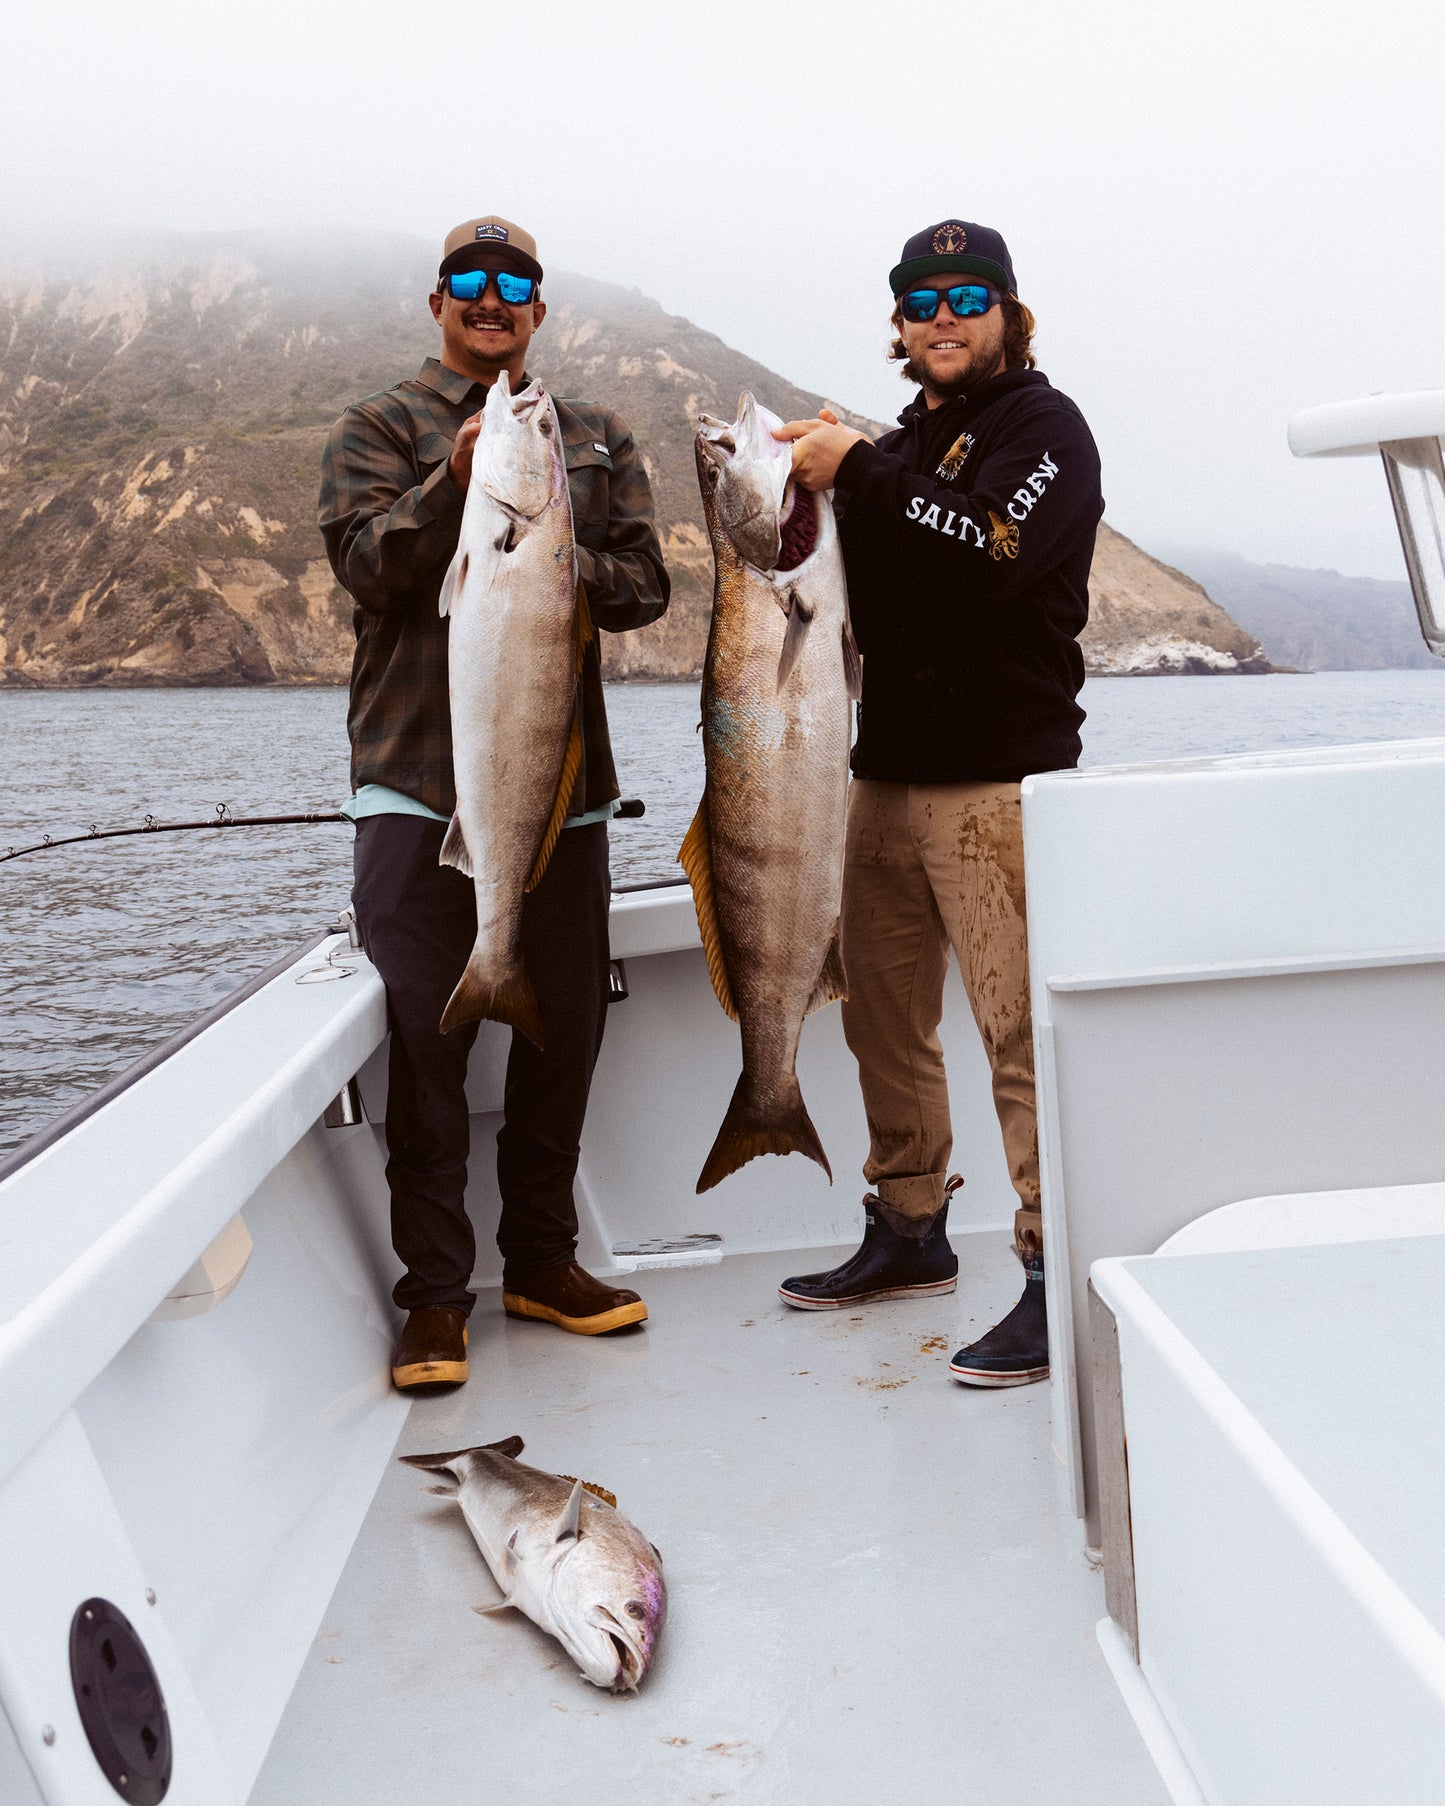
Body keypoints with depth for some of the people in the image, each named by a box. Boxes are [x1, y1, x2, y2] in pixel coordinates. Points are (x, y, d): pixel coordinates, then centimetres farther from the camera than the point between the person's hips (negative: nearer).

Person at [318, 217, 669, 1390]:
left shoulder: (598, 442, 16)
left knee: (566, 1030, 9)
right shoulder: (382, 431, 7)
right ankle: (435, 1293, 7)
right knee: (427, 1038, -4)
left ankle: (542, 1260, 25)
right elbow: (364, 565, -9)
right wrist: (456, 482, -24)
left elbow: (646, 582, 7)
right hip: (420, 780, -3)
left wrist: (564, 561, -13)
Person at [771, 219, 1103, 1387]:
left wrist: (859, 472, -18)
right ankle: (910, 1233, 26)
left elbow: (994, 554, -21)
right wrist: (812, 487, 5)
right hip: (888, 769, 8)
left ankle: (1059, 1277, -6)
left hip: (997, 775, -8)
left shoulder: (1043, 425, -1)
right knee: (884, 1018, 12)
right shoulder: (909, 441, 22)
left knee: (1021, 1028, -11)